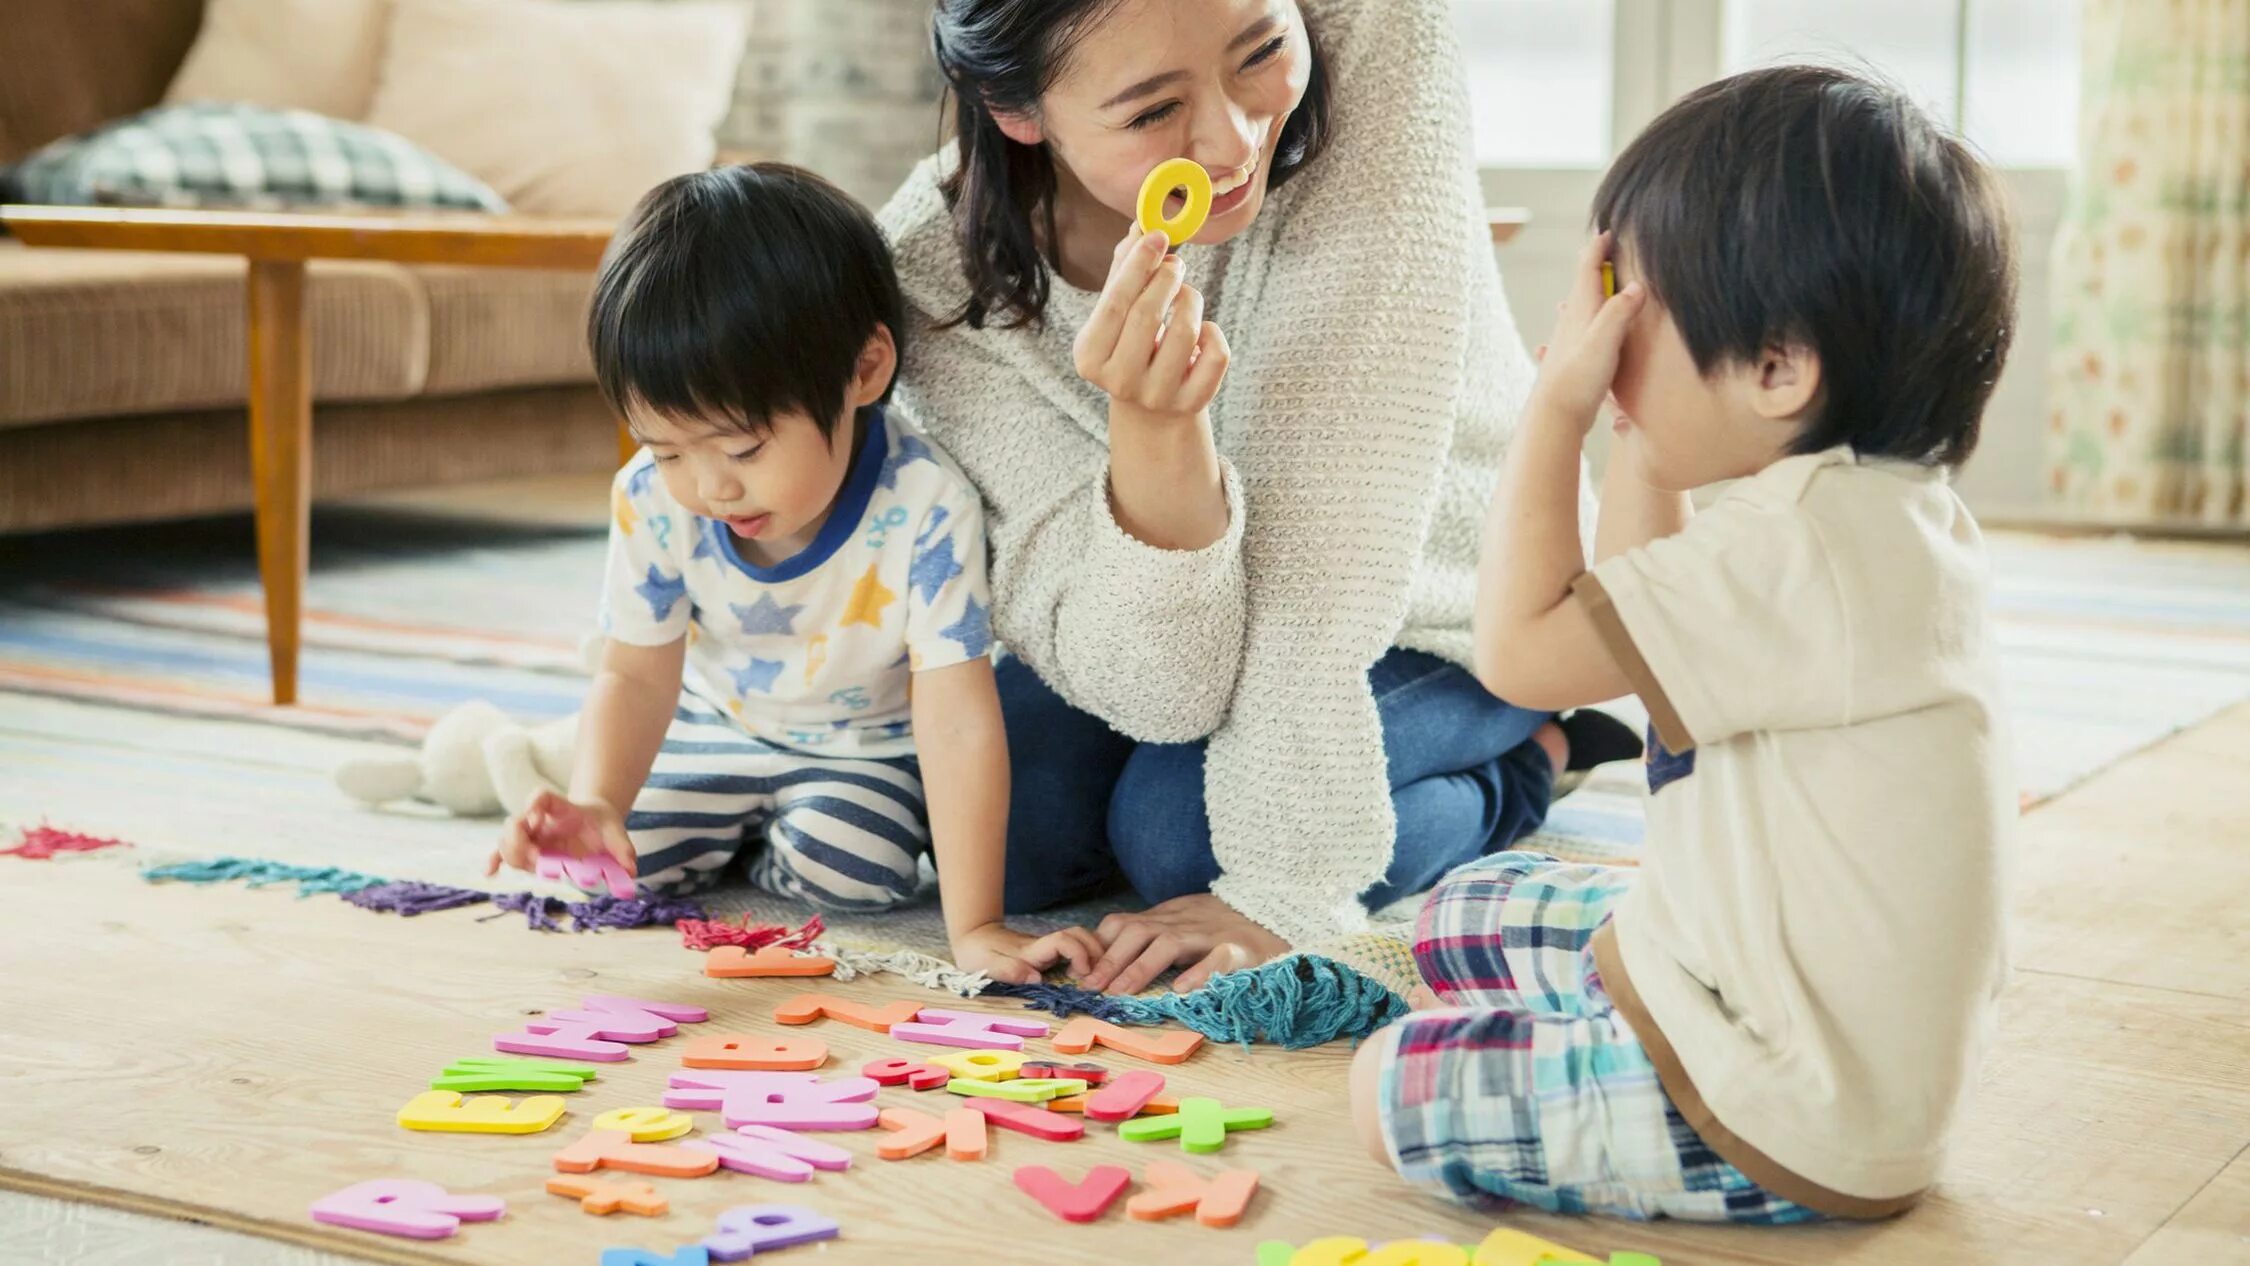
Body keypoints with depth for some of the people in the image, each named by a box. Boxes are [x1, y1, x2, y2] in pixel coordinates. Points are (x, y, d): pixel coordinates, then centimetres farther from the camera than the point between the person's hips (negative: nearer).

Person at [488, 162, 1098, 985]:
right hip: (718, 727, 3)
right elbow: (637, 676, -15)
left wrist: (975, 928, -40)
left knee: (847, 866, -28)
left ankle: (742, 852, 7)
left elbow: (958, 722, -37)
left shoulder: (926, 509, -37)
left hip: (870, 746, -3)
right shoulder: (652, 501, -24)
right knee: (633, 850, -15)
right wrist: (596, 803, -38)